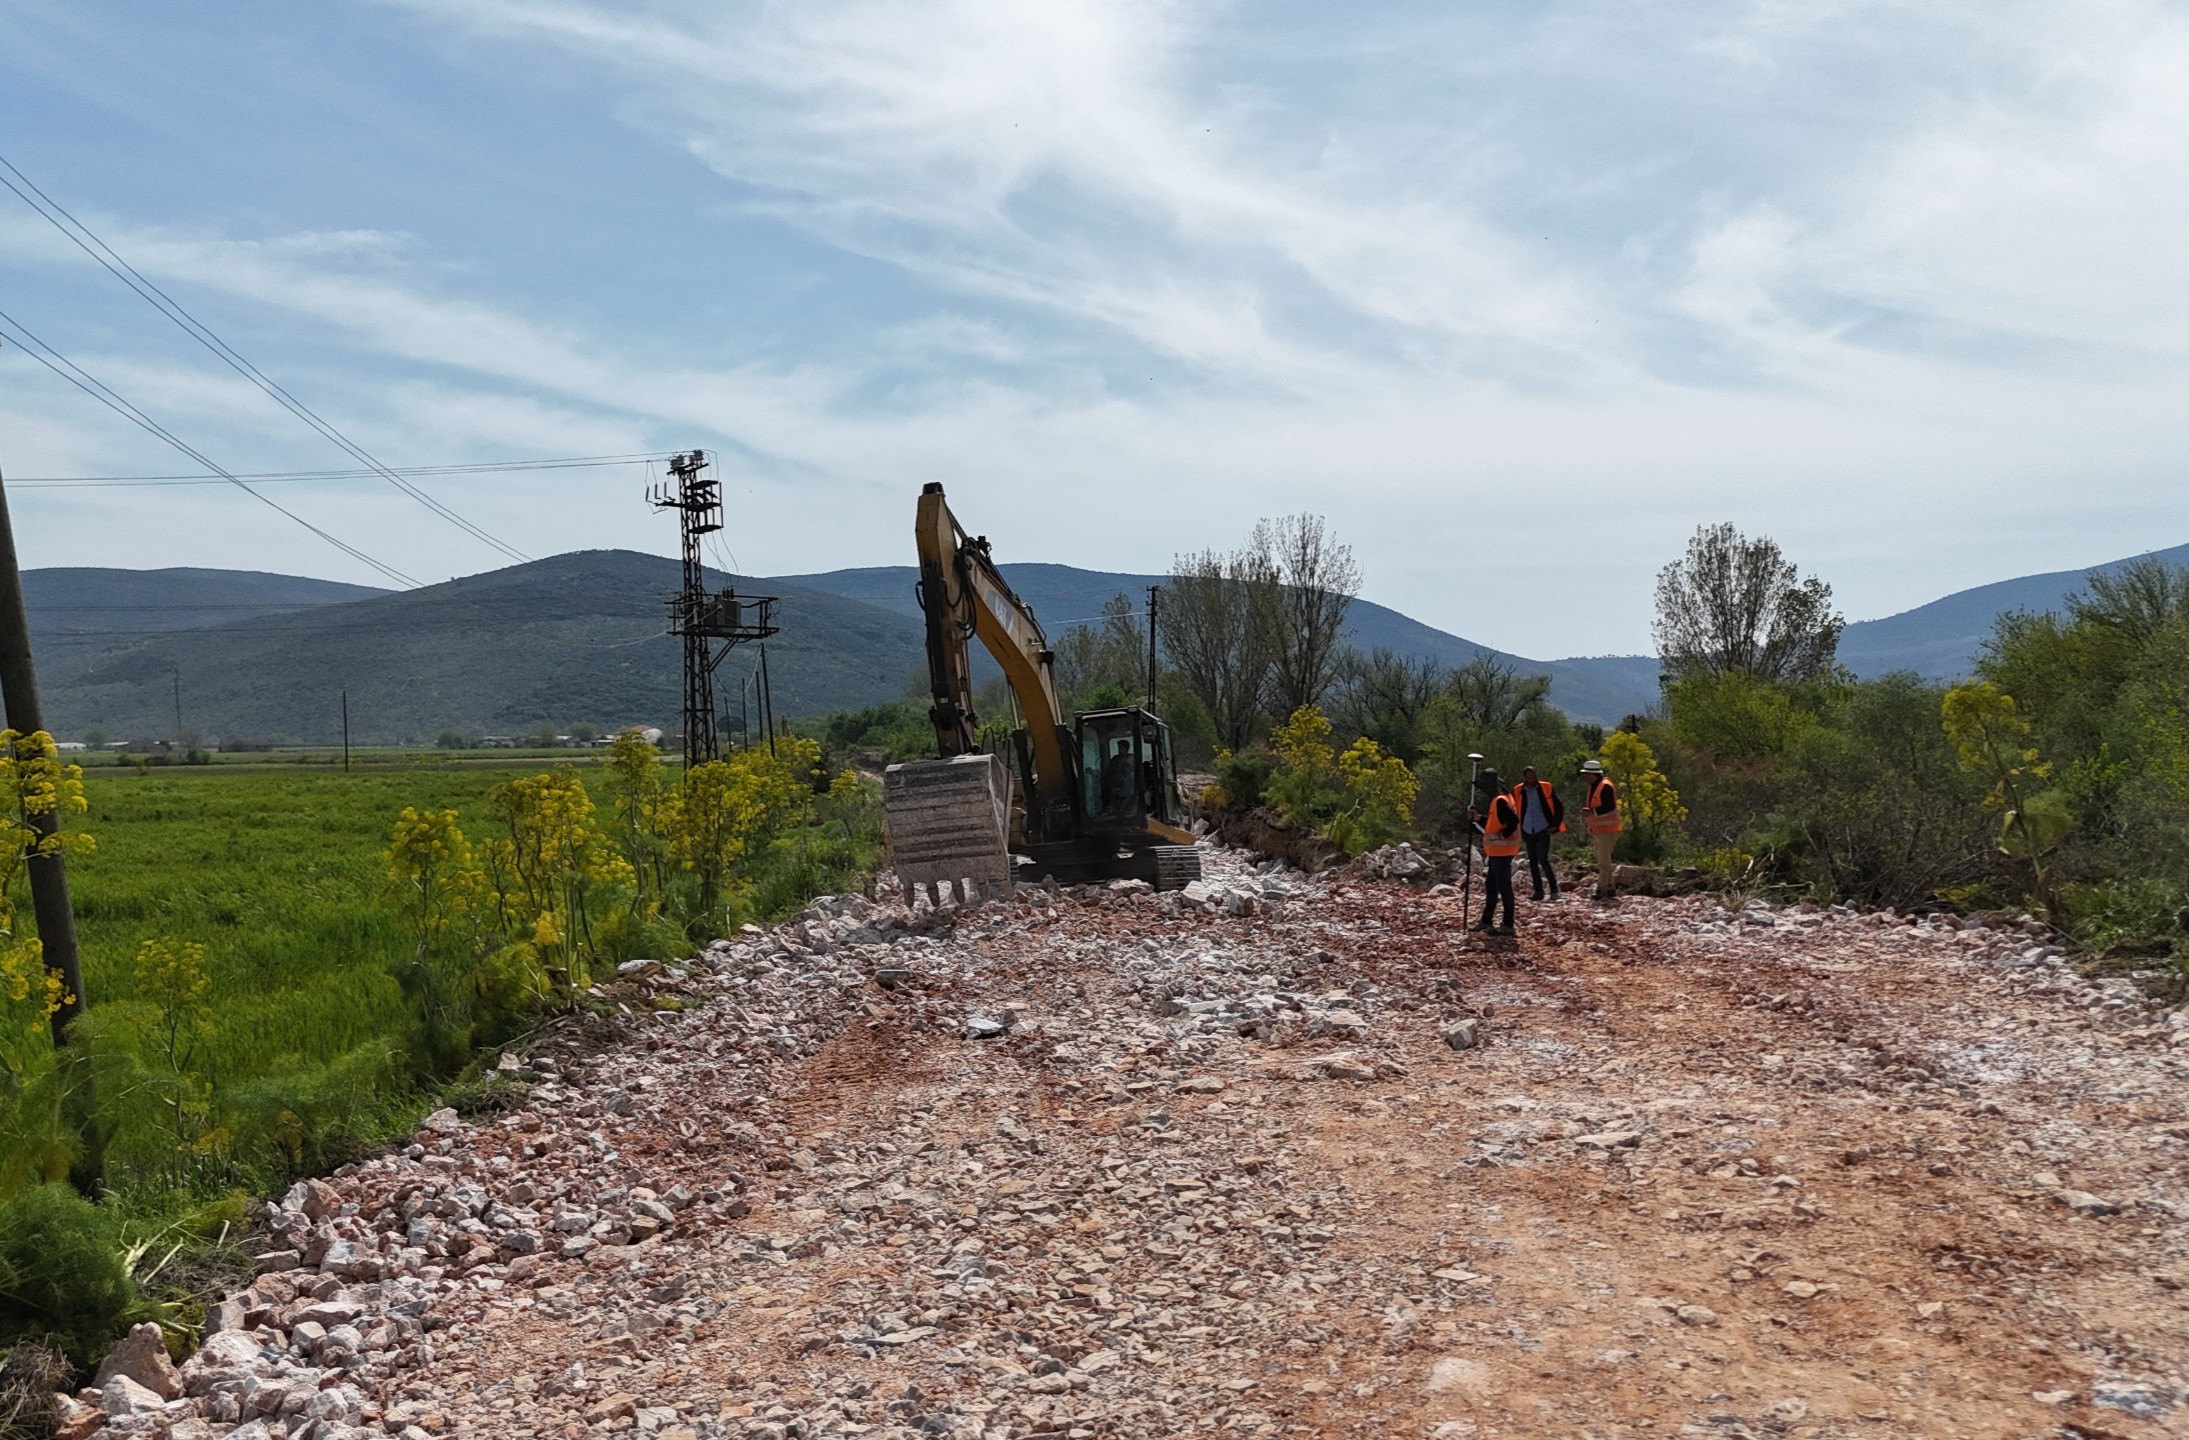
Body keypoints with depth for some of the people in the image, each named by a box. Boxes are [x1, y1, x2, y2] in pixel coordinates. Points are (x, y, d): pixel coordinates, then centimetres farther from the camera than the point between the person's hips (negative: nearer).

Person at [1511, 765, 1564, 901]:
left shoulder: (1546, 788, -3)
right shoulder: (1518, 791, 3)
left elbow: (1559, 808, 2)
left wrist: (1555, 825, -3)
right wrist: (1518, 830, 10)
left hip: (1543, 830, -4)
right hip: (1528, 832, 4)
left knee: (1543, 859, -12)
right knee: (1532, 862, 6)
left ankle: (1554, 890, -5)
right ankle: (1538, 891, 13)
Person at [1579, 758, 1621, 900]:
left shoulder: (1605, 787, -17)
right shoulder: (1593, 787, 15)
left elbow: (1609, 807, -25)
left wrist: (1591, 812, -29)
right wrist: (1587, 807, 9)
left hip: (1607, 830, -10)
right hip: (1597, 830, 10)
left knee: (1603, 861, -11)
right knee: (1602, 861, 13)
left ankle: (1602, 890, -11)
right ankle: (1609, 890, 20)